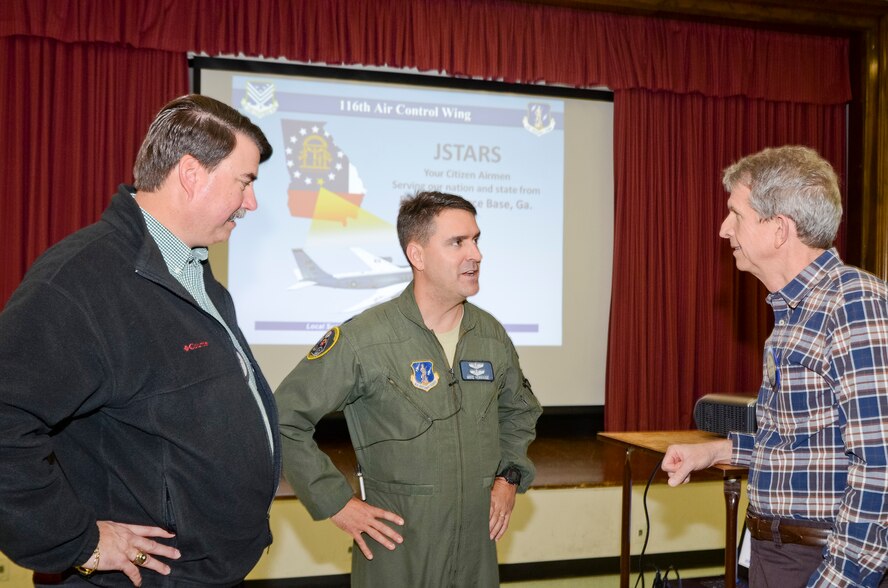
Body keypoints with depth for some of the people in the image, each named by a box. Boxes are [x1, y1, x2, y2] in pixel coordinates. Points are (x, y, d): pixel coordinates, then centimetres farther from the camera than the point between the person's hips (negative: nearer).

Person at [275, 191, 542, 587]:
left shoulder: (492, 335, 2)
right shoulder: (363, 339, -16)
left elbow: (519, 410, 21)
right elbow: (284, 419, -12)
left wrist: (509, 476, 8)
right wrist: (335, 503, -11)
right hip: (396, 555, -5)